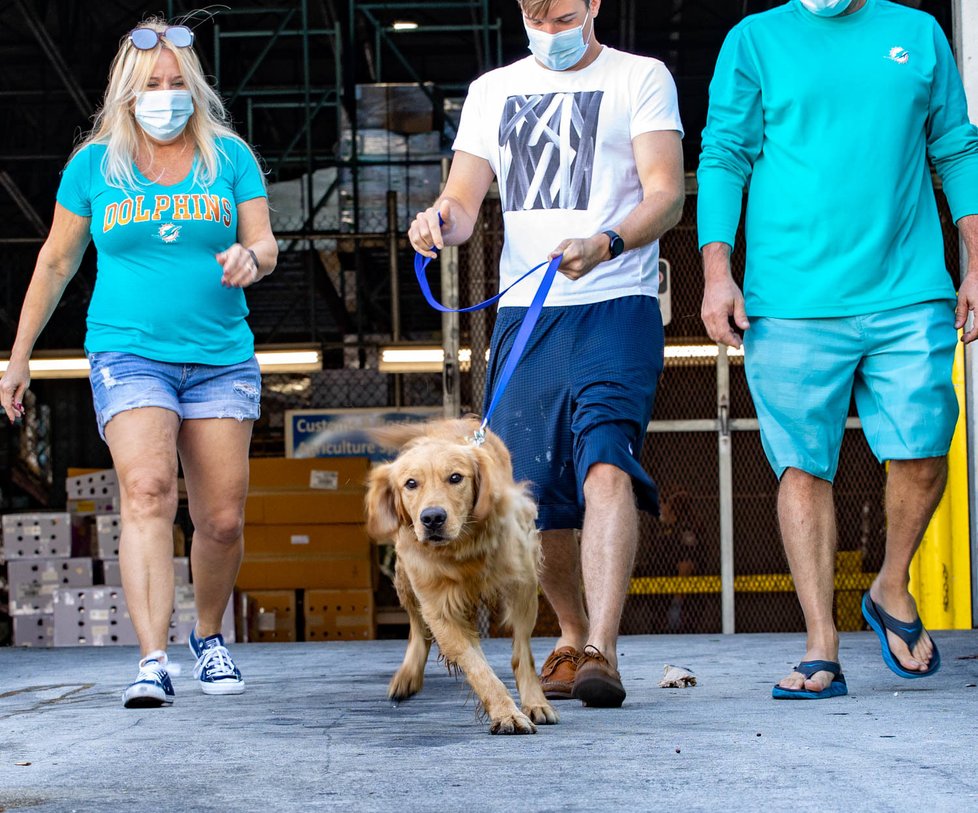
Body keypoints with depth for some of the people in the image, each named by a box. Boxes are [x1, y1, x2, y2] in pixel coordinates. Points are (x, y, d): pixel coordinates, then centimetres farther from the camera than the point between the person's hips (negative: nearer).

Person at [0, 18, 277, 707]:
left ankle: (209, 637, 28)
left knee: (224, 519, 1)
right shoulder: (95, 165, 5)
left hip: (221, 359, 2)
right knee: (149, 492, -22)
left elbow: (267, 246, 3)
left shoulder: (230, 157, 6)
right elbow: (56, 262, 13)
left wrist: (250, 258, -22)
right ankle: (152, 663, -29)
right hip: (129, 356, -2)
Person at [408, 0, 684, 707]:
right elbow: (464, 200, 12)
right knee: (531, 493, 5)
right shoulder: (493, 90, 18)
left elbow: (666, 196, -5)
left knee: (605, 465, -23)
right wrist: (444, 222, -14)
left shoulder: (641, 78, 6)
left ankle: (601, 651, -29)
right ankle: (574, 635, 28)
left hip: (616, 309, -4)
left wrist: (605, 244, -25)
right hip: (523, 313, 4)